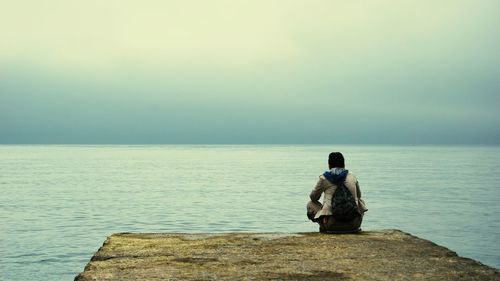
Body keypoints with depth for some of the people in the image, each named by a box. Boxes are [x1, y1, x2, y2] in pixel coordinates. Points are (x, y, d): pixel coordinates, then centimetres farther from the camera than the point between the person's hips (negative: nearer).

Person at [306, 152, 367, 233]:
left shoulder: (324, 178, 2)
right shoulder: (352, 177, 9)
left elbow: (313, 198, 16)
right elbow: (358, 195, 27)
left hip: (332, 224, -2)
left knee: (310, 204, 22)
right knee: (360, 201, 33)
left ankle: (324, 227, 7)